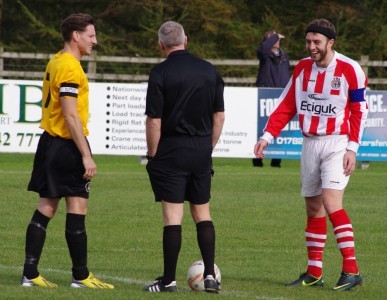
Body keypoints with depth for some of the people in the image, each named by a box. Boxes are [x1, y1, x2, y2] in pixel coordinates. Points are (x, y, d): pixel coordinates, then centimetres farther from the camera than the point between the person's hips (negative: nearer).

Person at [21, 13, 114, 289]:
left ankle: (30, 274, 7)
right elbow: (71, 116, -21)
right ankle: (81, 276, 1)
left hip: (50, 143, 10)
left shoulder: (56, 62, 15)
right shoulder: (70, 67, -16)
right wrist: (86, 155, -21)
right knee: (77, 209, -3)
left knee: (46, 208, 9)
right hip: (68, 146, -10)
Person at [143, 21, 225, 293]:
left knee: (173, 216, -3)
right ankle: (210, 275, 7)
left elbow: (154, 120, -12)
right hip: (201, 153, 4)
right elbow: (219, 116, 7)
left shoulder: (161, 73, -10)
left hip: (171, 151, -4)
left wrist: (152, 155, -3)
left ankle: (169, 280, -1)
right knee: (203, 213, 12)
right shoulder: (209, 71, 5)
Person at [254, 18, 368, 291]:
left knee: (331, 202, -19)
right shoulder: (302, 68, 7)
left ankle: (351, 269, -18)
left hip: (337, 143, -6)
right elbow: (286, 106, 9)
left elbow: (359, 111, -6)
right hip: (310, 143, 6)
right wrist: (267, 136, -2)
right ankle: (314, 273, 15)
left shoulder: (350, 70, -8)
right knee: (313, 208, 8)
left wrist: (352, 148, -12)